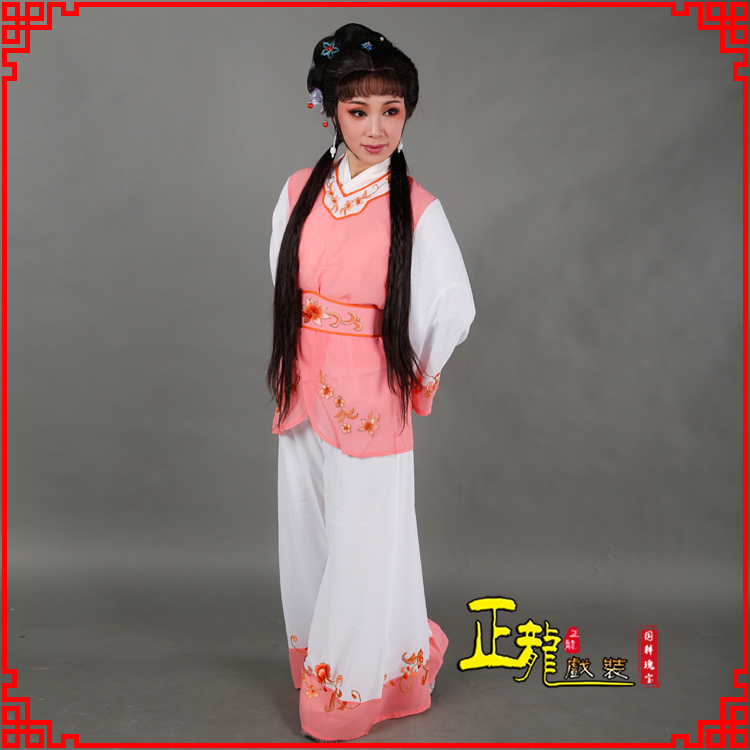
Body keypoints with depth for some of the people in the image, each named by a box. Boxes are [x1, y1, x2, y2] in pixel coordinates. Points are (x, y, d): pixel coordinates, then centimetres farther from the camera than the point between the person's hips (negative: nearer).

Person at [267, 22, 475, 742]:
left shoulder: (417, 210, -11)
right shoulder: (299, 193, 1)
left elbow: (453, 309, -5)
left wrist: (412, 373, 3)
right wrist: (295, 371, 12)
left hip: (372, 403, -4)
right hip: (303, 395, 4)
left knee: (365, 542, 6)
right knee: (308, 533, 16)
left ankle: (357, 682, 29)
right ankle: (318, 662, 39)